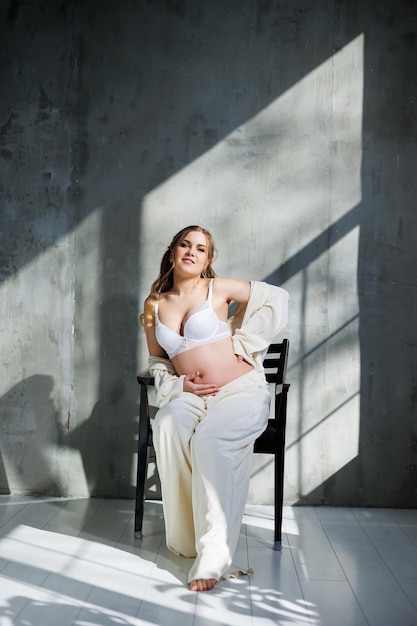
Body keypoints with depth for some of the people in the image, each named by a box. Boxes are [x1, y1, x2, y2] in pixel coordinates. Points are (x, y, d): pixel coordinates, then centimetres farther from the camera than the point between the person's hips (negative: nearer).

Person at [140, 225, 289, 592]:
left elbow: (277, 298, 3)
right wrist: (179, 385, -1)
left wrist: (242, 341, -1)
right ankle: (185, 538, -17)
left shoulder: (217, 289, 2)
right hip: (191, 396, 3)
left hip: (241, 391, -3)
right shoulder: (154, 305, 13)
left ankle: (213, 557, -29)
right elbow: (157, 361, 20)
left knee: (211, 440, -33)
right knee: (167, 425, -30)